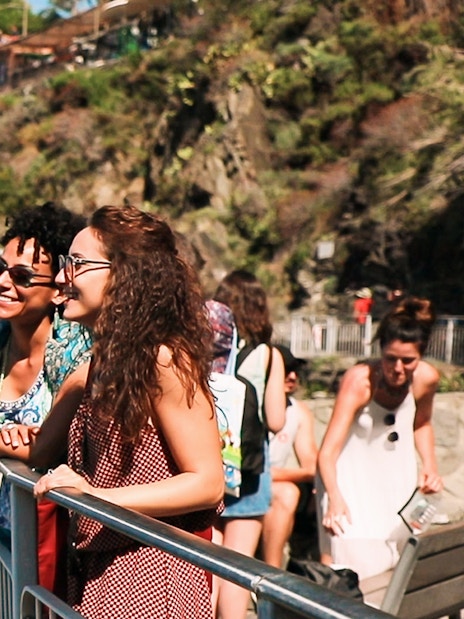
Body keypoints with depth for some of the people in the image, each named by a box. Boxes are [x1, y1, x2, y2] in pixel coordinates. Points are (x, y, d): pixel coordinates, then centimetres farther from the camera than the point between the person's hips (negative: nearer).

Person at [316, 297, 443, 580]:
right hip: (351, 475, -4)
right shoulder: (360, 379, -30)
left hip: (396, 476, 5)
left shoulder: (427, 378, -15)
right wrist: (335, 499, -50)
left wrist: (430, 466, -7)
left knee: (403, 560, 7)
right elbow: (328, 452, -35)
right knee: (352, 560, -14)